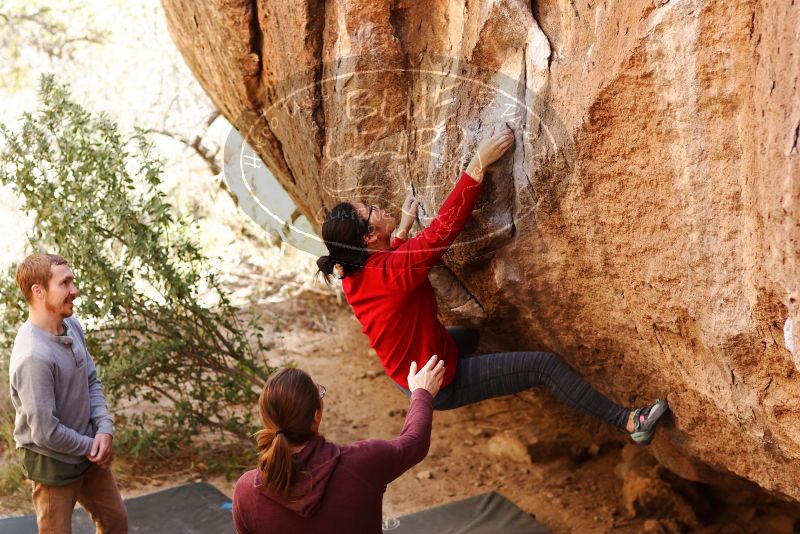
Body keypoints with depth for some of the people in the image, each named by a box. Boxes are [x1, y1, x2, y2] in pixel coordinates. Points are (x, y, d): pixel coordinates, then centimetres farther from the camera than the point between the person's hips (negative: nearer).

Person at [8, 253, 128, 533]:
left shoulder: (72, 326, -7)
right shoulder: (34, 356, -32)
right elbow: (46, 433, -28)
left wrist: (105, 429, -10)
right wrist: (91, 446, -13)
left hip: (88, 451, 8)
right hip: (52, 462, -8)